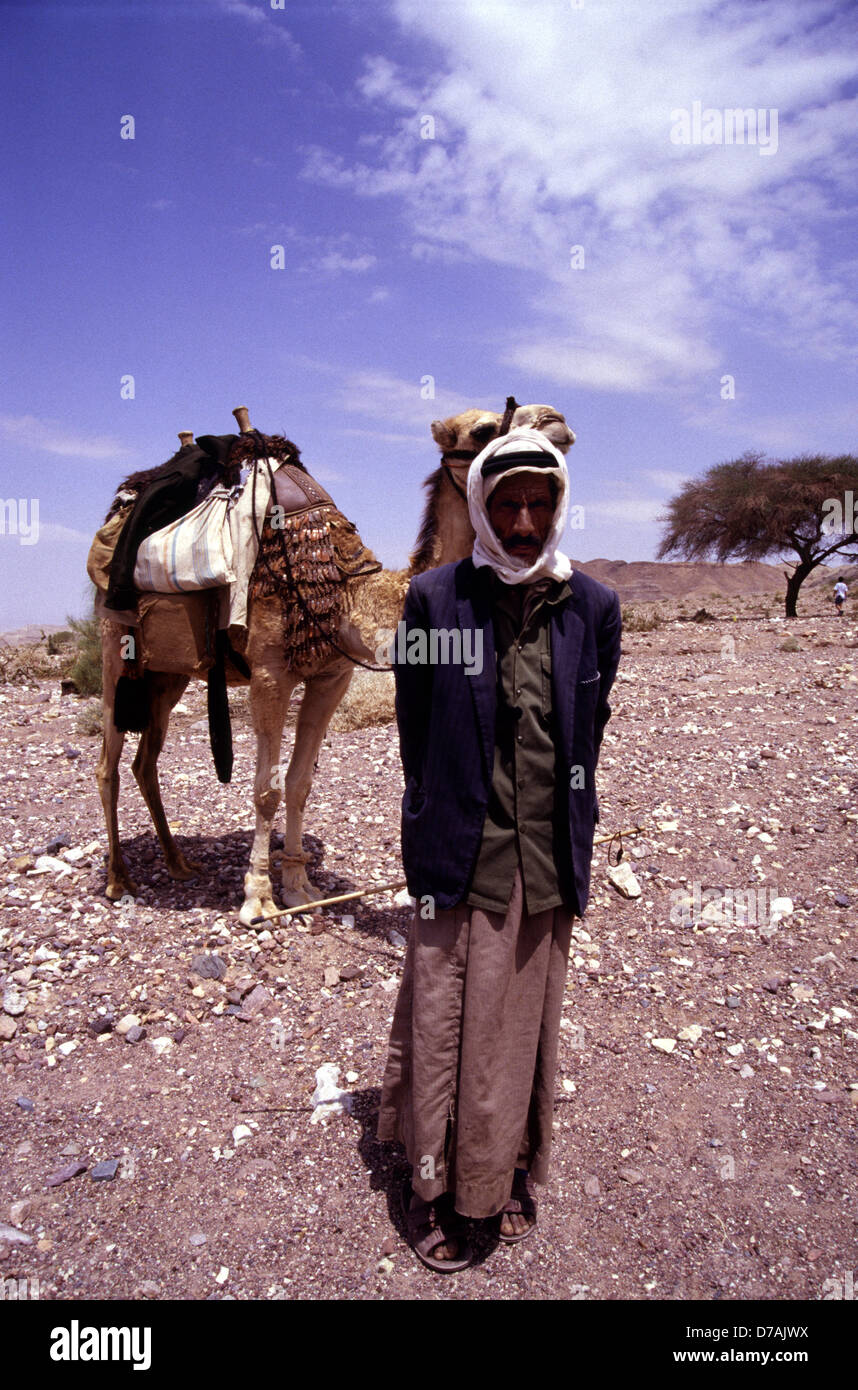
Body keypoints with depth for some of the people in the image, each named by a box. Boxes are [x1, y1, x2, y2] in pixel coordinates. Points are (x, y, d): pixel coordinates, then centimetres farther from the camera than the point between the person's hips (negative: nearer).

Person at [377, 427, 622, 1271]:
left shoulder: (592, 609, 0)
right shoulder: (434, 598, -6)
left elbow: (588, 733, 8)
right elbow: (414, 733, 0)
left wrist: (565, 836, 8)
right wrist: (434, 834, 2)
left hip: (546, 861, 2)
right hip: (458, 858, -2)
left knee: (525, 1022, 17)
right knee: (444, 1021, 8)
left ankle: (511, 1172, 40)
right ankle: (433, 1184, 31)